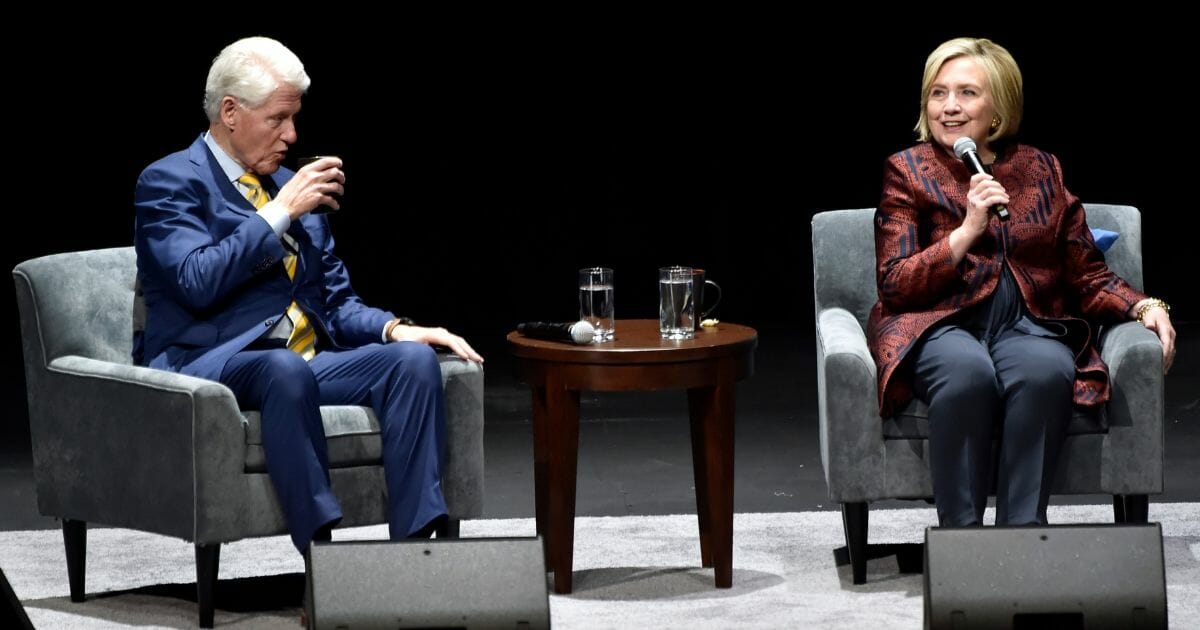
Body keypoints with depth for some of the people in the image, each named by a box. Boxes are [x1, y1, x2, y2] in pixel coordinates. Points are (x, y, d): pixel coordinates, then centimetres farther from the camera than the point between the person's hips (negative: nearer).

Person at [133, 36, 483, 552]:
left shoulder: (291, 186, 20)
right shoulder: (169, 183, -1)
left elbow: (337, 302, 21)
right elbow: (198, 281, -17)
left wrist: (392, 328, -1)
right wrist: (279, 213, -15)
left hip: (305, 361, 7)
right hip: (212, 367, -7)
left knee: (413, 358, -20)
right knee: (286, 369, -39)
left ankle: (415, 542, -28)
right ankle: (321, 548, -41)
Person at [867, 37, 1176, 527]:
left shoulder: (1040, 170, 14)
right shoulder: (908, 171, 8)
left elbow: (1087, 276, 14)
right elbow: (894, 285, -2)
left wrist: (1144, 306, -5)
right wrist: (968, 230, -11)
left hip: (1028, 325, 2)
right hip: (940, 325, -2)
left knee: (1046, 371, -34)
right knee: (968, 371, -38)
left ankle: (1021, 534, -31)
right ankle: (959, 535, -32)